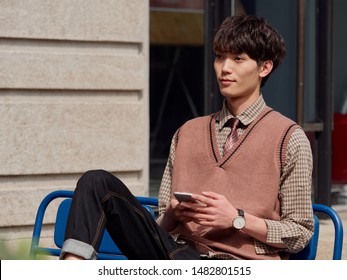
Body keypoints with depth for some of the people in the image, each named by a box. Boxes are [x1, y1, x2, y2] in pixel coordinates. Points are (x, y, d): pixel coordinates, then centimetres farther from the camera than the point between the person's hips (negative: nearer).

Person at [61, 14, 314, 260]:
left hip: (240, 266, -5)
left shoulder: (290, 139, 6)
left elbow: (300, 233, 4)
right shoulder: (188, 133, 22)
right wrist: (172, 213, -2)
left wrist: (237, 219, -10)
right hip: (178, 250, 6)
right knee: (97, 181, -16)